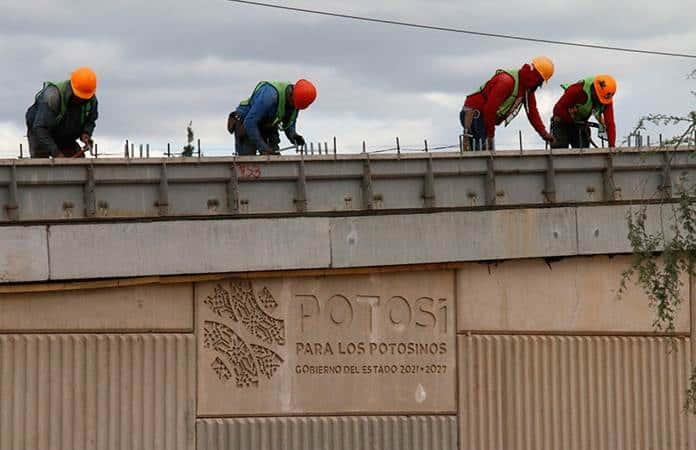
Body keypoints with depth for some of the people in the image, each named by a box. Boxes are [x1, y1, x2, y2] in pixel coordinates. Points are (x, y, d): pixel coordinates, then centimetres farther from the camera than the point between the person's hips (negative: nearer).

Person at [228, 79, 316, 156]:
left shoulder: (295, 102, -10)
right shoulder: (270, 95, -35)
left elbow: (290, 124, 8)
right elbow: (250, 122, -35)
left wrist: (293, 135, -16)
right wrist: (262, 147, -35)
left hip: (267, 127, 7)